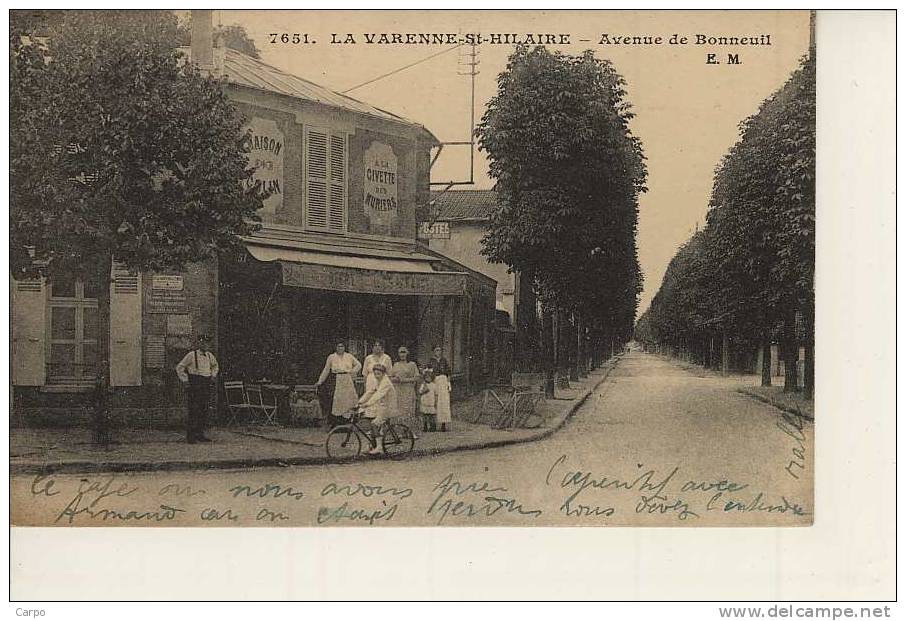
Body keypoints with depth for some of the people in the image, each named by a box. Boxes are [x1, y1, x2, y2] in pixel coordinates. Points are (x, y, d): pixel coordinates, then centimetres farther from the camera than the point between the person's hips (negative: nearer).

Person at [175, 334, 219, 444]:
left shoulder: (209, 355, 10)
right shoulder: (191, 355, -8)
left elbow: (215, 366, 31)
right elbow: (179, 368, -3)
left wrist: (213, 376, 17)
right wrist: (185, 381, -6)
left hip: (206, 386, 6)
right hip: (195, 386, -6)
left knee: (204, 411, 7)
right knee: (194, 411, -7)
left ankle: (200, 434, 15)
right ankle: (190, 436, -2)